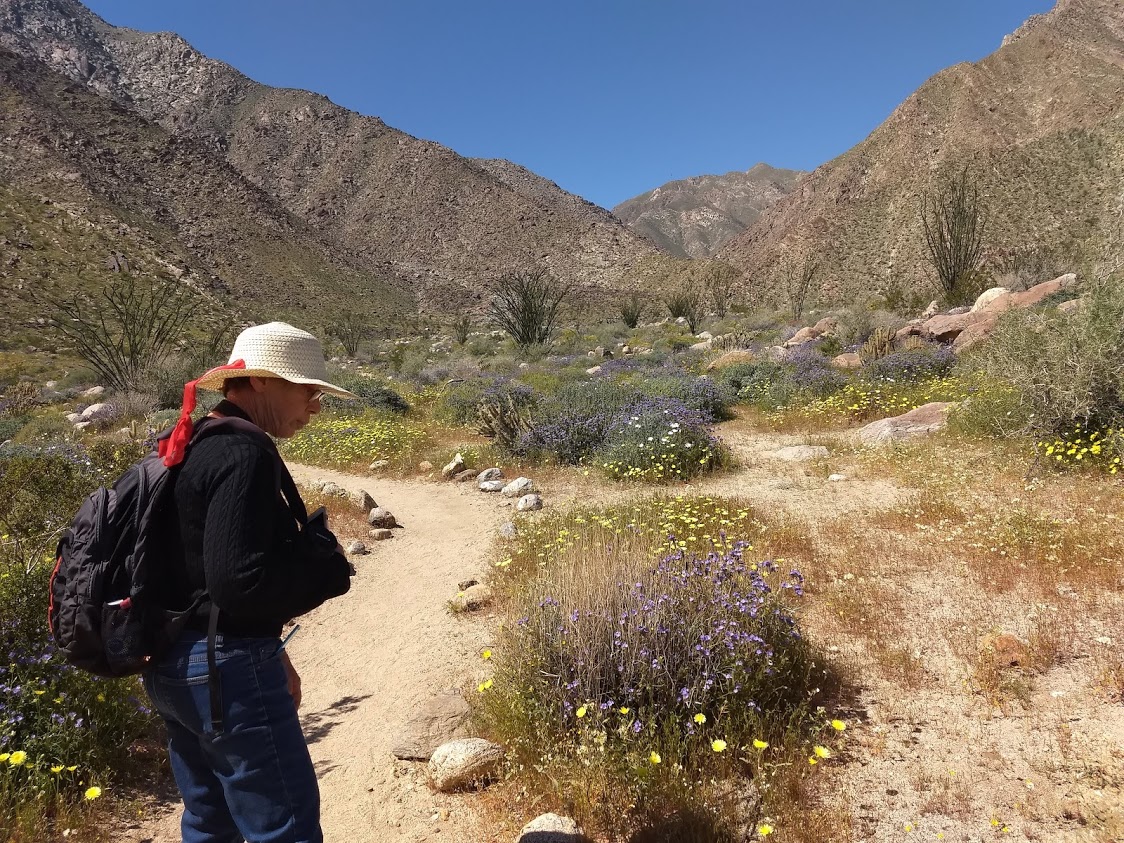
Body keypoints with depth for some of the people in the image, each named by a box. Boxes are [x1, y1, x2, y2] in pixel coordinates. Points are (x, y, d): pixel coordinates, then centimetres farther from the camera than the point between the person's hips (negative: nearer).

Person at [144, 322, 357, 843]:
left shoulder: (193, 447, 11)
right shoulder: (244, 454, -20)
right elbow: (241, 581, -29)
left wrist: (268, 654, 17)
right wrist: (326, 563, -12)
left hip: (175, 664, 10)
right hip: (226, 670, -10)